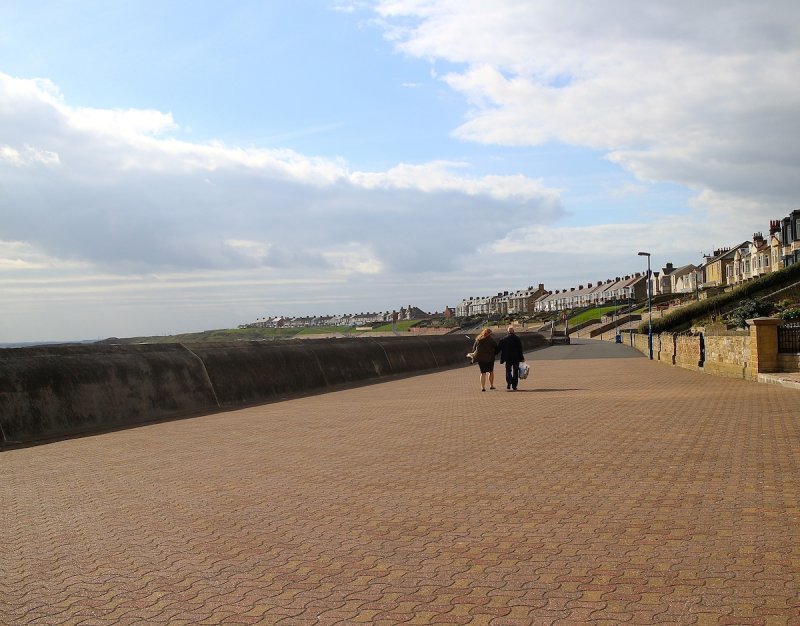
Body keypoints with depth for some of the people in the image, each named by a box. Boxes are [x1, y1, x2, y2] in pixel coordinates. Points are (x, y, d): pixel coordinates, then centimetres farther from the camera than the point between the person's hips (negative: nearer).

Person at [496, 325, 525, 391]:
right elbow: (520, 349, -5)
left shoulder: (504, 339, -2)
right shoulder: (517, 338, -6)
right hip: (516, 358, -1)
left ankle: (508, 386, -8)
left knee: (508, 371, 7)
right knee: (515, 372, 8)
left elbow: (498, 348, 1)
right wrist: (521, 357, 3)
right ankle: (514, 387, 5)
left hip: (508, 358, 1)